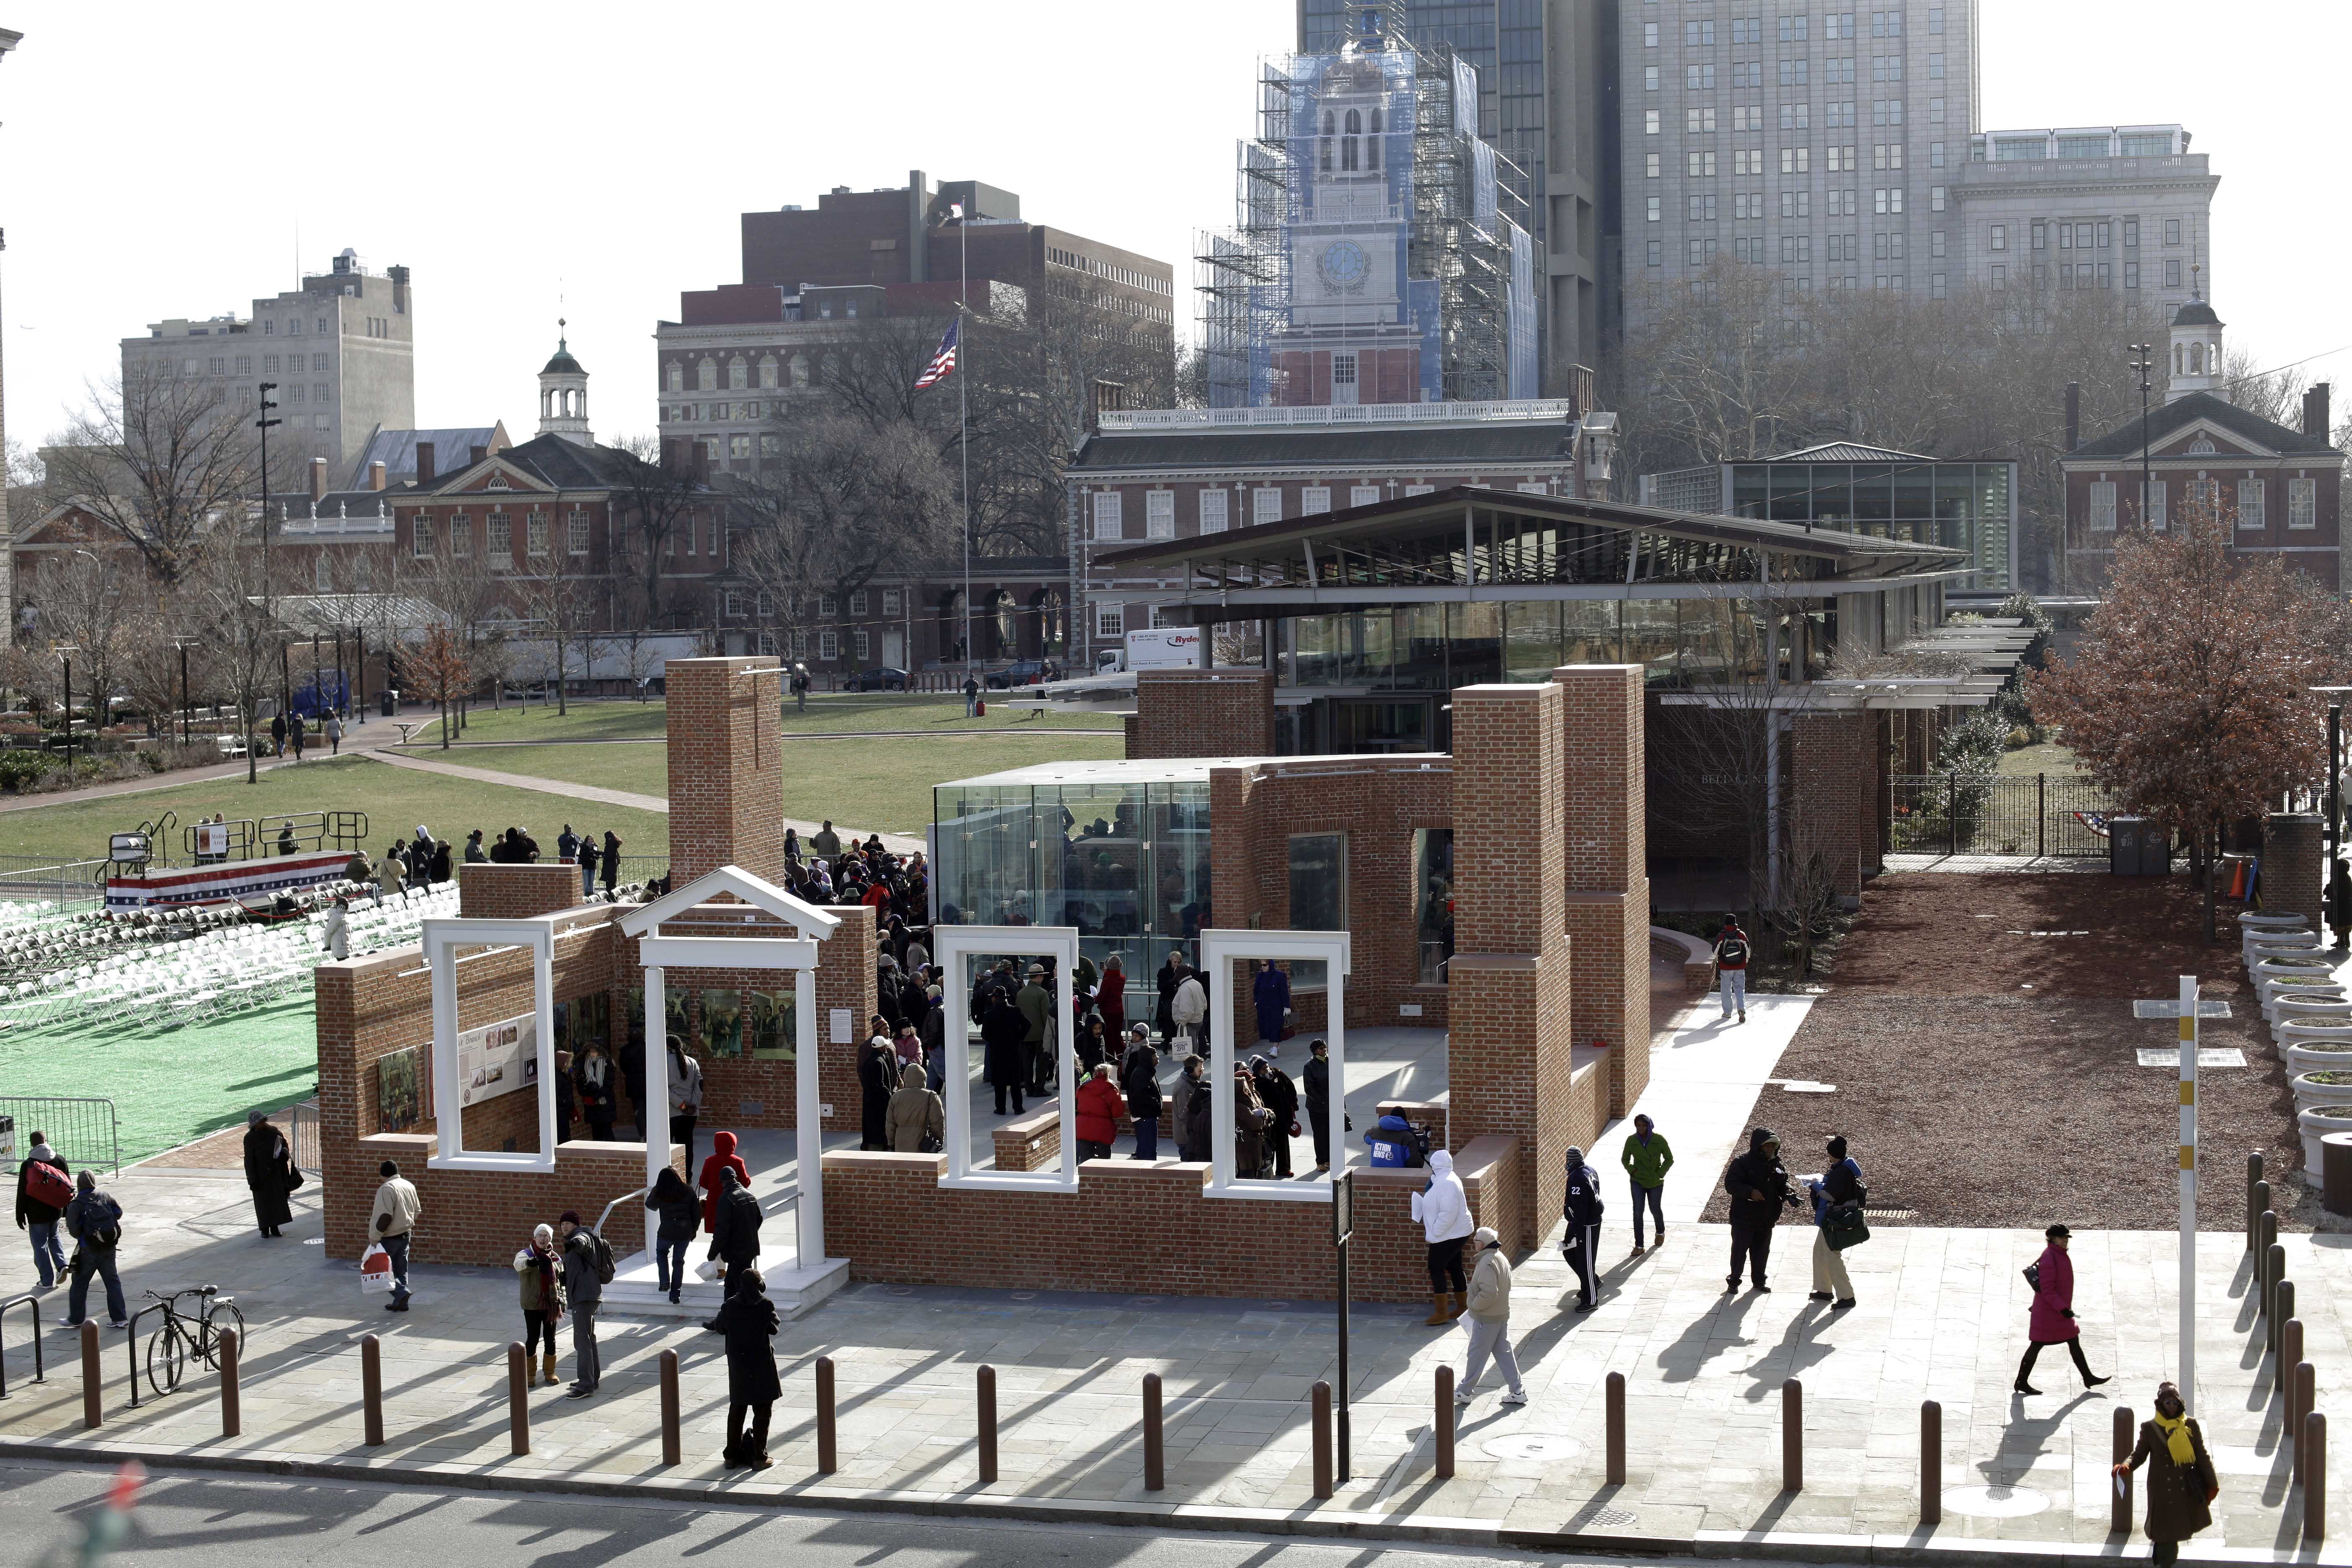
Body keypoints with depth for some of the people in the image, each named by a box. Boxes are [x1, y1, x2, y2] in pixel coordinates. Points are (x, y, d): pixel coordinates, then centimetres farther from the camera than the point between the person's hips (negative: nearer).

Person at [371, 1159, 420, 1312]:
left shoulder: (386, 1189, -18)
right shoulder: (410, 1186, 7)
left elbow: (386, 1217, -24)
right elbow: (417, 1212, 13)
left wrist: (376, 1235, -18)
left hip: (389, 1237, -8)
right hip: (405, 1234, 8)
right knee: (401, 1269, 14)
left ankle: (401, 1292, -12)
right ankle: (400, 1303, 17)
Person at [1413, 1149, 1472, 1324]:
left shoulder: (1446, 1183, -23)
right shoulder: (1447, 1180, 10)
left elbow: (1448, 1213, -28)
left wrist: (1434, 1233, -21)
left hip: (1447, 1236, -10)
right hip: (1455, 1234, 10)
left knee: (1436, 1269, -7)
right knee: (1454, 1269, 17)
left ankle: (1441, 1313, -6)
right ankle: (1463, 1307, 25)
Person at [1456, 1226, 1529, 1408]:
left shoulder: (1487, 1263, -24)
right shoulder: (1501, 1258, 6)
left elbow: (1489, 1293, -31)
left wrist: (1473, 1305, -17)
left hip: (1486, 1319, -9)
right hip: (1502, 1314, 9)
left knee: (1476, 1355, 4)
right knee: (1504, 1352, 14)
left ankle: (1465, 1392, 16)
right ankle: (1517, 1391, 14)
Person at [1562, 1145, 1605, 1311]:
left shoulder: (1577, 1179, -27)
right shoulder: (1590, 1171, 3)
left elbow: (1579, 1210, -26)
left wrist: (1573, 1234, -22)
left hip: (1585, 1226, -10)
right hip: (1593, 1220, 10)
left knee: (1584, 1261, 2)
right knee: (1569, 1253, 22)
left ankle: (1591, 1300, 13)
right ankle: (1593, 1282, 36)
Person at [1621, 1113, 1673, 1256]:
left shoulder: (1659, 1140, -12)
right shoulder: (1631, 1141, -7)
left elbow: (1669, 1159, -2)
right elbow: (1625, 1159, 7)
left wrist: (1660, 1174, -10)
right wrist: (1632, 1171, -8)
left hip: (1655, 1182, -1)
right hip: (1637, 1181, 1)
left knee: (1655, 1210, 14)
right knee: (1637, 1212, -7)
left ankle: (1661, 1233, 46)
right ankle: (1639, 1245, -2)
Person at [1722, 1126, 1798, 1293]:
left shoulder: (1776, 1165, 4)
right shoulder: (1742, 1163, -14)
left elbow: (1783, 1185, 10)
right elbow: (1730, 1184, -18)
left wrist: (1789, 1196, -11)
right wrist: (1750, 1192, -30)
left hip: (1766, 1219, 5)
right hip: (1744, 1217, -5)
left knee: (1762, 1251, 15)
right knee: (1739, 1250, 3)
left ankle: (1759, 1281, 30)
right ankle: (1734, 1281, 17)